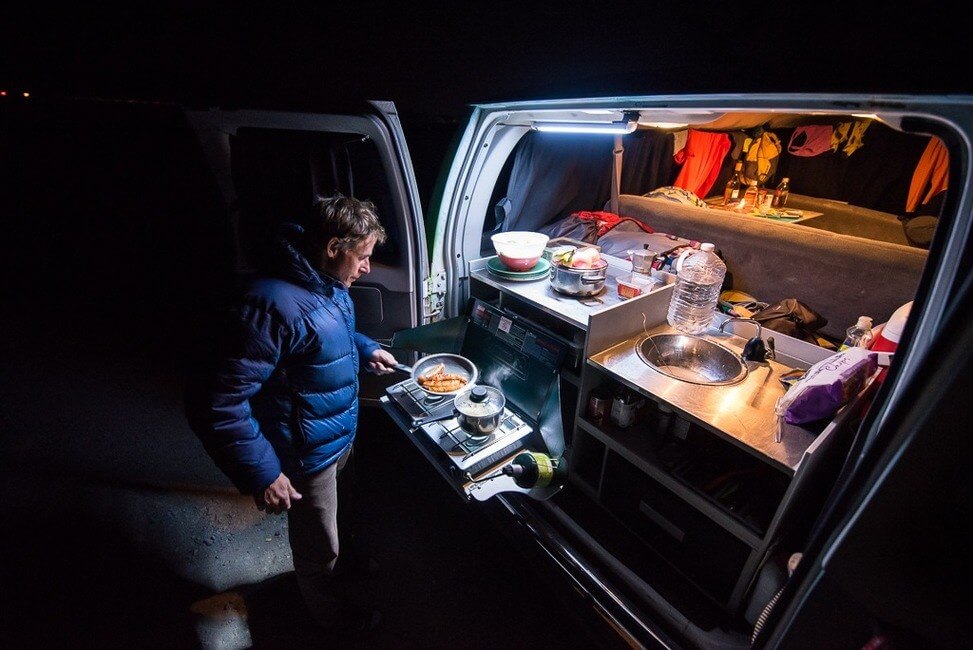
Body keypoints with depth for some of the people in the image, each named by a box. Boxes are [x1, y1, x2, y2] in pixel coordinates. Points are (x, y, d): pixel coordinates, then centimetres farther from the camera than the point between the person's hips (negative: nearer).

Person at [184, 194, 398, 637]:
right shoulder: (275, 307, -36)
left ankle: (342, 566, 64)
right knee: (317, 547, 22)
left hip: (340, 435, 8)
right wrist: (261, 474, -26)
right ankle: (332, 610, 52)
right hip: (309, 455, -8)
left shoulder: (326, 284, -6)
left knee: (335, 515, 35)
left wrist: (366, 350, 3)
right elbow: (216, 403, -30)